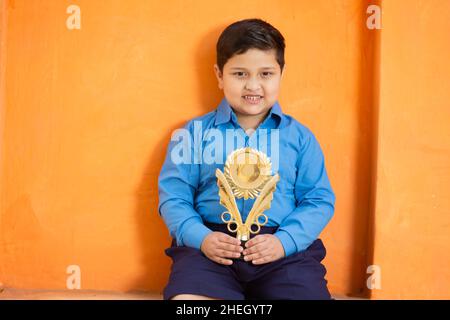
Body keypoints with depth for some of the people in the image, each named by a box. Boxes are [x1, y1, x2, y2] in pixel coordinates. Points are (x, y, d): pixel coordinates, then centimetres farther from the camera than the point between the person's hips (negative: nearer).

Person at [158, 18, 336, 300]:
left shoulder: (300, 136, 10)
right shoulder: (195, 132, 9)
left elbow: (319, 200, 7)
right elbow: (174, 196, 6)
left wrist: (285, 241, -9)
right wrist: (200, 237, -11)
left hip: (285, 248, 2)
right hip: (211, 245, -1)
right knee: (186, 295, -27)